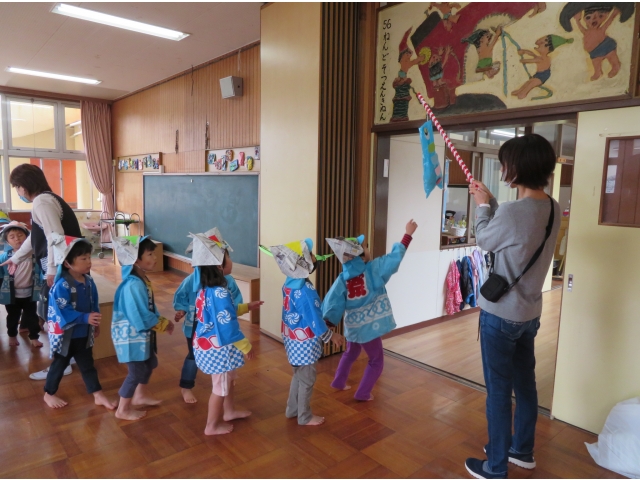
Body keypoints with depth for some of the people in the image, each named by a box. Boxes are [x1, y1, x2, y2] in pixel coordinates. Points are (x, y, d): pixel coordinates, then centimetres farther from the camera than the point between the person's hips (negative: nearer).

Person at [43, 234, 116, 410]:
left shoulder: (88, 281, -4)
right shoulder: (62, 285, -26)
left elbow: (94, 304, 6)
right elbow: (62, 311, -30)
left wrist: (96, 323, 9)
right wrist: (86, 318, -34)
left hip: (84, 333, 6)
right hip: (65, 334, -6)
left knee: (87, 364, 16)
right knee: (59, 365, 15)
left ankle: (98, 395, 25)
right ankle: (49, 394, 38)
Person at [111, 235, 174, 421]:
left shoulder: (142, 279, 3)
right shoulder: (133, 285, -29)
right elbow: (142, 317, -28)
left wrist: (162, 321, 0)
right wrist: (163, 325, -16)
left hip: (141, 333, 10)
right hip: (131, 335, -10)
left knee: (150, 363, 23)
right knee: (137, 371, 3)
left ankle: (140, 395, 44)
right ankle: (123, 409, 22)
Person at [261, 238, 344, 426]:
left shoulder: (289, 282, -2)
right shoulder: (305, 290, -29)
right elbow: (314, 320, -23)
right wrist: (331, 336, -8)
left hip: (292, 338, 8)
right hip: (304, 341, -8)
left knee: (298, 375, 24)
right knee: (307, 380, 11)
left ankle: (292, 410, 39)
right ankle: (305, 417, 27)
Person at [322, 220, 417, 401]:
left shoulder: (342, 278, -8)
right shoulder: (373, 269, -17)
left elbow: (331, 304, -11)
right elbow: (396, 256, -10)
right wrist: (408, 234, -1)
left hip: (352, 325, 5)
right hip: (369, 326, -5)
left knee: (351, 353, 31)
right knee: (376, 361, 16)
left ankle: (339, 382, 43)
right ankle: (363, 393, 18)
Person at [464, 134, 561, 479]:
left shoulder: (512, 211, -27)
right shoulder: (552, 209, 0)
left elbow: (484, 240, -7)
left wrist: (482, 206, 8)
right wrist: (490, 201, 16)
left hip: (501, 315, -8)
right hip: (530, 313, 8)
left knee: (498, 392, 6)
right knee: (525, 385, 22)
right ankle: (522, 450, 42)